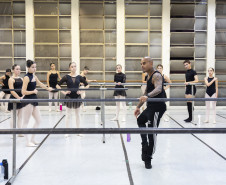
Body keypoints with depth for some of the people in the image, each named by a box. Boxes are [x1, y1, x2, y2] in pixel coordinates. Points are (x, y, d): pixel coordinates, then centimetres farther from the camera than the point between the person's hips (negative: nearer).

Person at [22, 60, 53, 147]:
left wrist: (48, 88, 42)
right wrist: (33, 91, -14)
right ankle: (28, 142, 7)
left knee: (38, 121, 12)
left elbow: (40, 83, 31)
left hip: (34, 101, 9)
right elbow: (23, 92, -20)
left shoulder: (34, 76, 11)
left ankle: (32, 139, 22)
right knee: (26, 122, 1)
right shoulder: (26, 77, -14)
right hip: (28, 101, -9)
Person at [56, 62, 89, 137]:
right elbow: (58, 85, -3)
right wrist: (64, 92, -10)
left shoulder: (79, 77, 0)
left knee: (77, 114, 11)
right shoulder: (66, 77, -5)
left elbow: (87, 85, 10)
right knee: (68, 115, 5)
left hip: (77, 97, 2)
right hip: (69, 97, -2)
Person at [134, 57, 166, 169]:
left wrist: (147, 96, -56)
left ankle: (148, 159, -1)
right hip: (151, 107, 11)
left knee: (152, 132, -8)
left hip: (157, 108, -11)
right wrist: (138, 107, 23)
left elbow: (158, 89, -38)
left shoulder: (156, 76, -17)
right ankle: (145, 146, 29)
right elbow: (146, 92, 24)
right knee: (140, 120, 27)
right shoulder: (149, 77, 15)